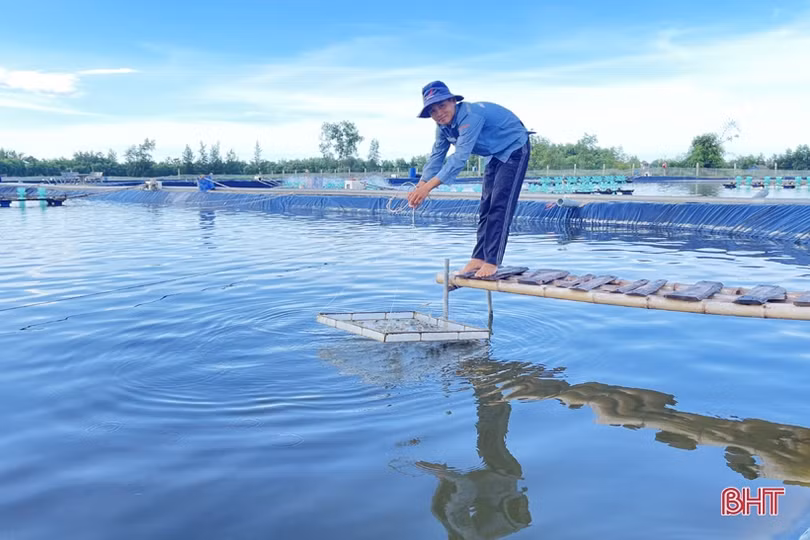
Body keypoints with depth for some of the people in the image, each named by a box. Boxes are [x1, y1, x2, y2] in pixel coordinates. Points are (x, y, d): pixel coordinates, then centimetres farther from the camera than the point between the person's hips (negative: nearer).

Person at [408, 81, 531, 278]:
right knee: (485, 207, 6)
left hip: (515, 149, -9)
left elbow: (460, 157, -40)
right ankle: (478, 258, 10)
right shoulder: (443, 126, -6)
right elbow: (436, 157, -2)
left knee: (500, 206, -16)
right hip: (496, 155, 9)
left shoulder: (470, 116, -34)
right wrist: (420, 188, -16)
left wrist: (428, 186, -43)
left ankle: (492, 261, -14)